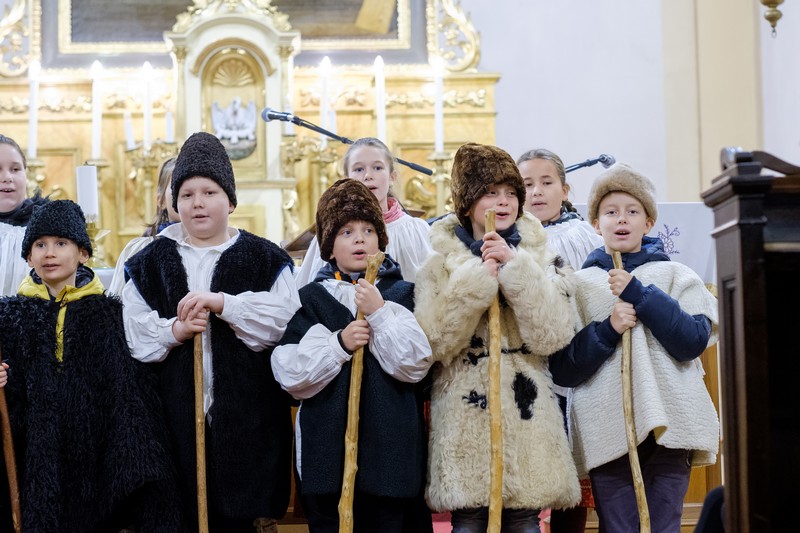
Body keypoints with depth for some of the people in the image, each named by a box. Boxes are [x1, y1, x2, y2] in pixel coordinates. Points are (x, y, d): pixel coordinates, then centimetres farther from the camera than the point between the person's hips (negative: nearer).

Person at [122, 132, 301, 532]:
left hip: (247, 415, -1)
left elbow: (284, 318, -9)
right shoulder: (152, 261, 11)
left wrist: (220, 302, -17)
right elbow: (134, 331, 4)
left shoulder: (264, 258, 6)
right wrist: (175, 330, -14)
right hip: (178, 414, 1)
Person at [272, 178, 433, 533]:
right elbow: (289, 374, -2)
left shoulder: (401, 294, 7)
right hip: (327, 448, 0)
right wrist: (339, 344, -13)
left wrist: (379, 313, -12)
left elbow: (416, 365, -5)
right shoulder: (311, 299, 8)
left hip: (391, 447, 0)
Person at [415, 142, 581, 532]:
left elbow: (552, 336, -5)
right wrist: (477, 278, -14)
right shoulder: (441, 263, 4)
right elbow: (435, 343, -8)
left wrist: (515, 268, -12)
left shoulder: (537, 257, 8)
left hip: (526, 417, 1)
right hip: (465, 421, -1)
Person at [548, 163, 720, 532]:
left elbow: (693, 341, -7)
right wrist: (607, 330, -12)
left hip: (668, 427, 0)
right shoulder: (578, 286, 9)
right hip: (606, 430, 0)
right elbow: (562, 370, 2)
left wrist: (640, 295, -11)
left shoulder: (675, 276, 9)